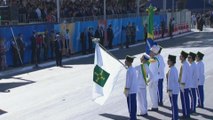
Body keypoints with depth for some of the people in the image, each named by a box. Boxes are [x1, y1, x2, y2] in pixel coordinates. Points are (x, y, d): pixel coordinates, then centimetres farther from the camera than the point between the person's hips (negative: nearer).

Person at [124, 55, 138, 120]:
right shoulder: (133, 69, 8)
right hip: (134, 90, 9)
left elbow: (128, 81, -19)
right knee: (134, 104, 15)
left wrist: (126, 90, -13)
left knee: (131, 105, -1)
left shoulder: (129, 71, -19)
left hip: (130, 90, -9)